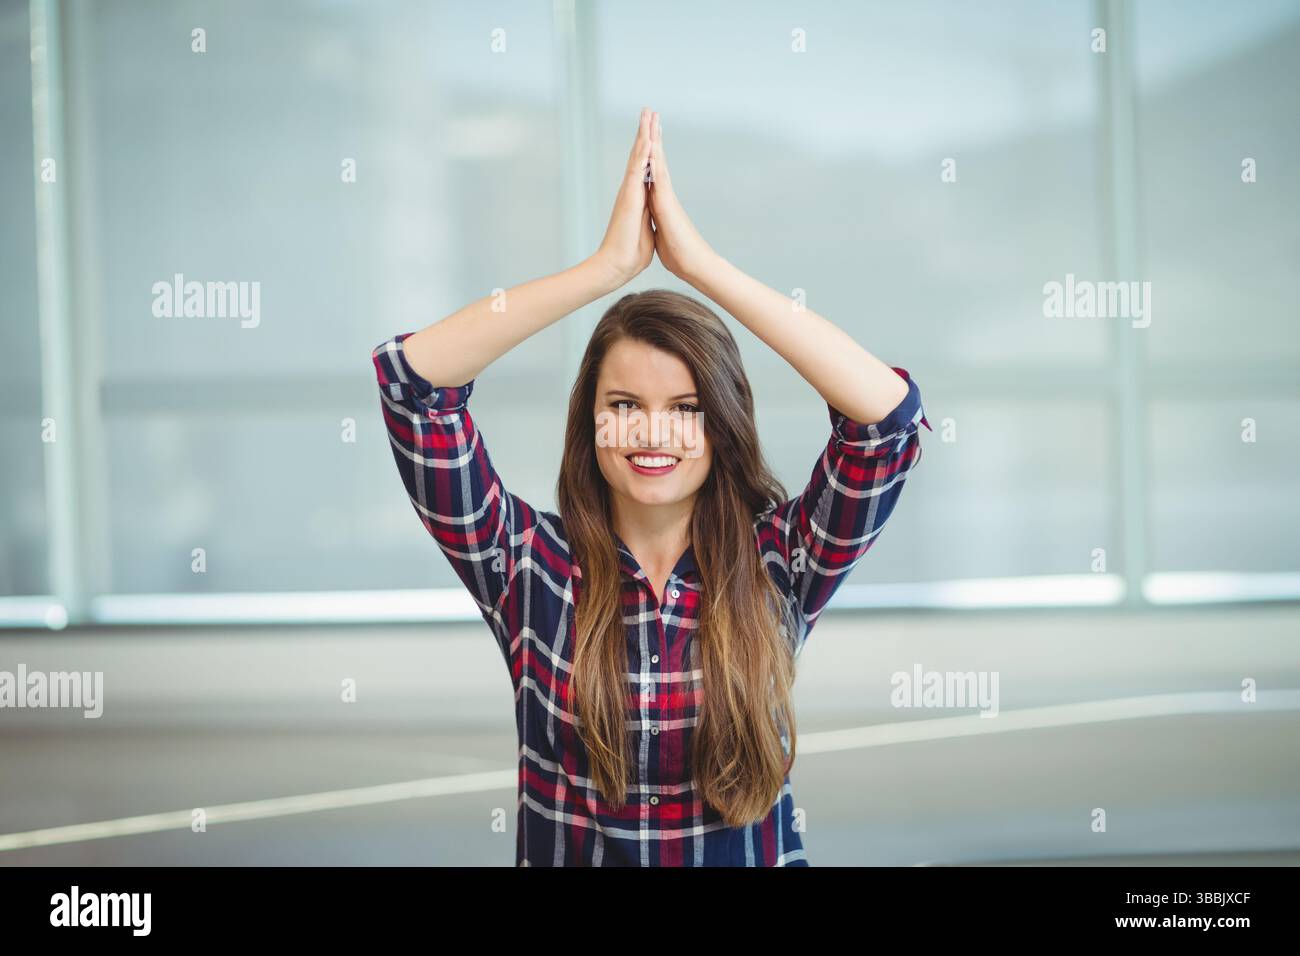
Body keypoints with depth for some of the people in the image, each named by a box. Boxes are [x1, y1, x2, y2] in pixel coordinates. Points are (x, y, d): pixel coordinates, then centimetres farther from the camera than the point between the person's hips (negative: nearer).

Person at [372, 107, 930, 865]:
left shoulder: (778, 566, 1)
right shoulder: (532, 569, 0)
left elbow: (888, 413, -12)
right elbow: (412, 379, -8)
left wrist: (700, 263, -12)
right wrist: (608, 267, -12)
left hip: (754, 855, 0)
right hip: (564, 851, 0)